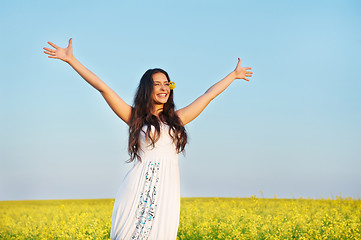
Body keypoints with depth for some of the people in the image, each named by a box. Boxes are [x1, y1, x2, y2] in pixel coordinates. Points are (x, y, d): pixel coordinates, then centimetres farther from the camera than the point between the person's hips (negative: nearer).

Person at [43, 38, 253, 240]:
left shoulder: (177, 118, 18)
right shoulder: (135, 117, 10)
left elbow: (209, 95, 28)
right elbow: (103, 87, 6)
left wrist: (234, 75, 38)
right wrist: (71, 59, 3)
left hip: (166, 193, 3)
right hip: (138, 192, -3)